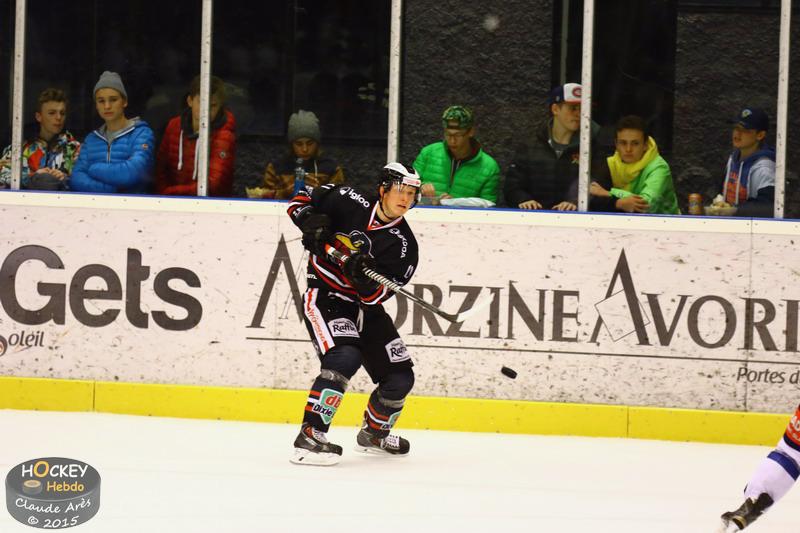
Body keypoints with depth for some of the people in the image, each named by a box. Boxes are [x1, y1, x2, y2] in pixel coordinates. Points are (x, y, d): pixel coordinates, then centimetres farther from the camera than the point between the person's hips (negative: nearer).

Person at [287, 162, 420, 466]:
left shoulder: (403, 245, -6)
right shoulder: (349, 203, -12)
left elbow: (375, 296, -13)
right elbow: (301, 200, 1)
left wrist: (365, 278, -35)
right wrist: (310, 221, -19)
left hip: (365, 306, 5)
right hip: (324, 296, -5)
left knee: (400, 378, 5)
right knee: (345, 357, -31)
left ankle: (373, 434, 35)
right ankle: (309, 437, -32)